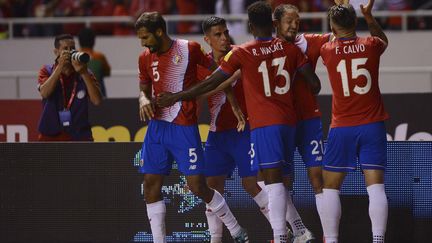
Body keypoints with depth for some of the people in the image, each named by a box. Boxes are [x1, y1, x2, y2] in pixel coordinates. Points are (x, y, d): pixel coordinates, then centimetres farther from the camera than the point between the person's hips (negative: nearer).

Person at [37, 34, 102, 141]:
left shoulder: (84, 74, 5)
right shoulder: (47, 71, 4)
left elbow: (97, 100, -10)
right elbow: (44, 92, -17)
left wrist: (83, 72, -19)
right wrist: (60, 67, -22)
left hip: (79, 137, 0)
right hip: (51, 136, 0)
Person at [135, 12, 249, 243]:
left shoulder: (190, 49, -8)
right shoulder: (145, 58, 6)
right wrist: (144, 100, -9)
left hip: (184, 127, -5)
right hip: (157, 126, 5)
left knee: (197, 185, -6)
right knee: (150, 184, -1)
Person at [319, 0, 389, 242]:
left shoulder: (327, 51, -4)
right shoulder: (371, 46, -2)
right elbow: (384, 40, 23)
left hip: (341, 128, -1)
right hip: (372, 126, 1)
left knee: (331, 187, 8)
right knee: (376, 186, -4)